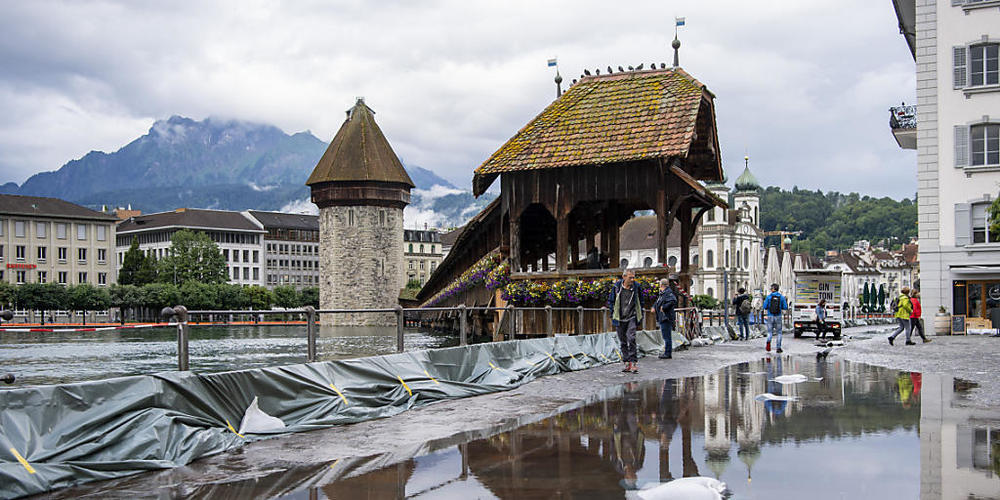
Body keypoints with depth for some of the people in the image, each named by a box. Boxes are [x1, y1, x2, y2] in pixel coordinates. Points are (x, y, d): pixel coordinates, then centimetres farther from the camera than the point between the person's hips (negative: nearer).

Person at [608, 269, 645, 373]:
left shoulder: (636, 287, -1)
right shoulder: (617, 287, -3)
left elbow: (640, 302, 14)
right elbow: (610, 301, 9)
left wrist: (640, 316, 10)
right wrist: (613, 314, 3)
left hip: (632, 318, -2)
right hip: (620, 319, 2)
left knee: (631, 339, -18)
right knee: (623, 342, 7)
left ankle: (634, 362, -16)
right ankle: (627, 364, 15)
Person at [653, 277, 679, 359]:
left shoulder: (668, 293, -13)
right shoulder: (662, 293, 18)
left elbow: (673, 301, -30)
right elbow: (658, 301, 36)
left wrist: (664, 307, -23)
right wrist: (654, 306, 18)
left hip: (666, 318, -10)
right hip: (662, 318, 10)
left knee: (667, 336, -8)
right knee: (665, 336, 14)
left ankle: (668, 353, -6)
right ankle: (666, 352, 20)